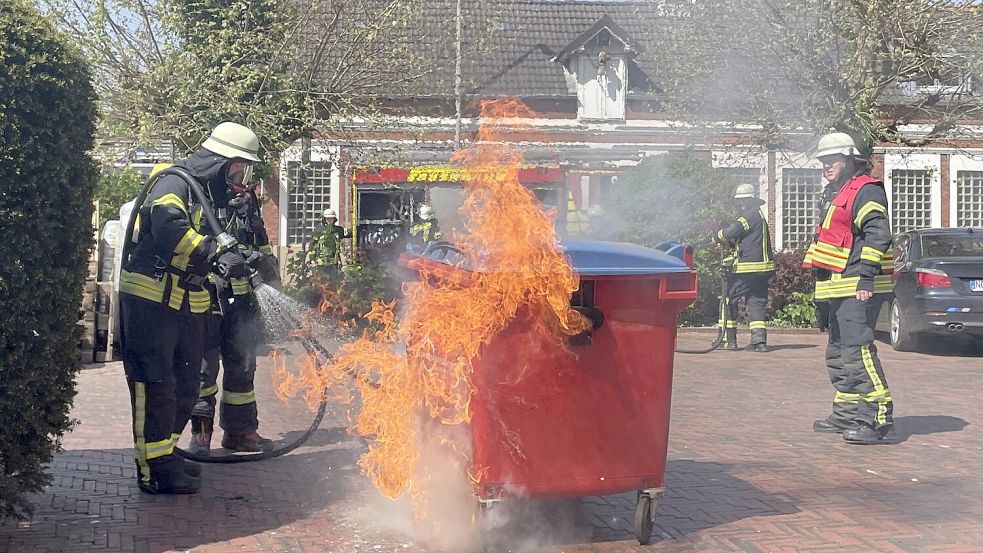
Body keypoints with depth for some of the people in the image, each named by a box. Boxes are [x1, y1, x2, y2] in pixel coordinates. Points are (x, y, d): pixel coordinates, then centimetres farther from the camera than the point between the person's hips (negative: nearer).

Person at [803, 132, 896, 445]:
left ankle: (880, 418, -18)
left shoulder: (865, 191, -9)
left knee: (857, 351, -18)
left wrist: (866, 275, -27)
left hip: (859, 289, -11)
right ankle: (847, 414, 25)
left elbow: (878, 234, -20)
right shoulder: (839, 195, 24)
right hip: (841, 289, 11)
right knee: (837, 353, 15)